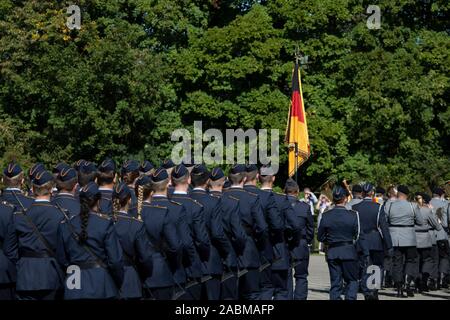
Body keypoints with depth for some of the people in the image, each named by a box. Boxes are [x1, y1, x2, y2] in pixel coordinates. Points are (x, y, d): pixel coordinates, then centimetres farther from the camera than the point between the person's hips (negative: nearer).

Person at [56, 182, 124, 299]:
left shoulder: (65, 225, 2)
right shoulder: (105, 223, -8)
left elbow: (61, 260, 6)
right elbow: (115, 260, -9)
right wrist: (119, 284, 5)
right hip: (101, 285, -3)